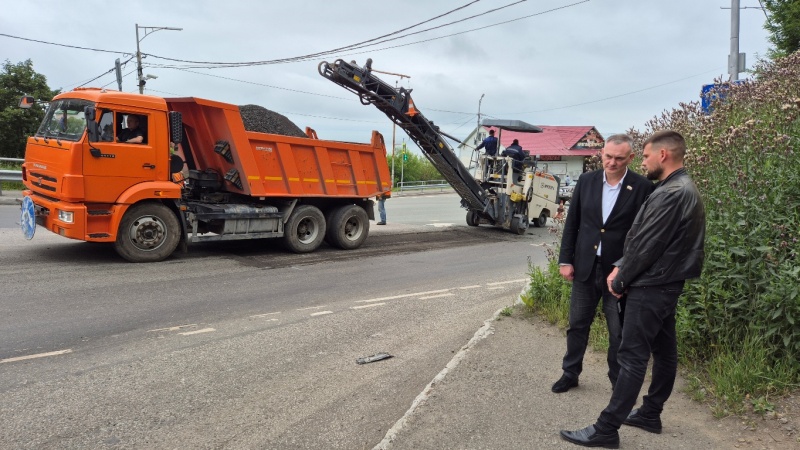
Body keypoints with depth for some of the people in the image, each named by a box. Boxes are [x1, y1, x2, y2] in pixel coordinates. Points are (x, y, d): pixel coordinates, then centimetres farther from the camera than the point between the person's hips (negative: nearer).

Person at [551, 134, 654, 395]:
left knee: (619, 331, 8)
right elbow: (571, 224, 6)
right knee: (578, 324, 15)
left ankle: (619, 381, 26)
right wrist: (565, 260, 2)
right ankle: (570, 373, 31)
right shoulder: (586, 181, 2)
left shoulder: (643, 188, -8)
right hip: (585, 267, 3)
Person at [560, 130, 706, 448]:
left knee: (632, 357, -8)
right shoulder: (683, 189, 13)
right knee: (664, 351, 16)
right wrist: (620, 268, 7)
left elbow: (646, 245, -20)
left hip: (651, 287, -11)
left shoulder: (670, 194, -21)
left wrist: (620, 280, -7)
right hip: (668, 284, 11)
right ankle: (650, 415, 28)